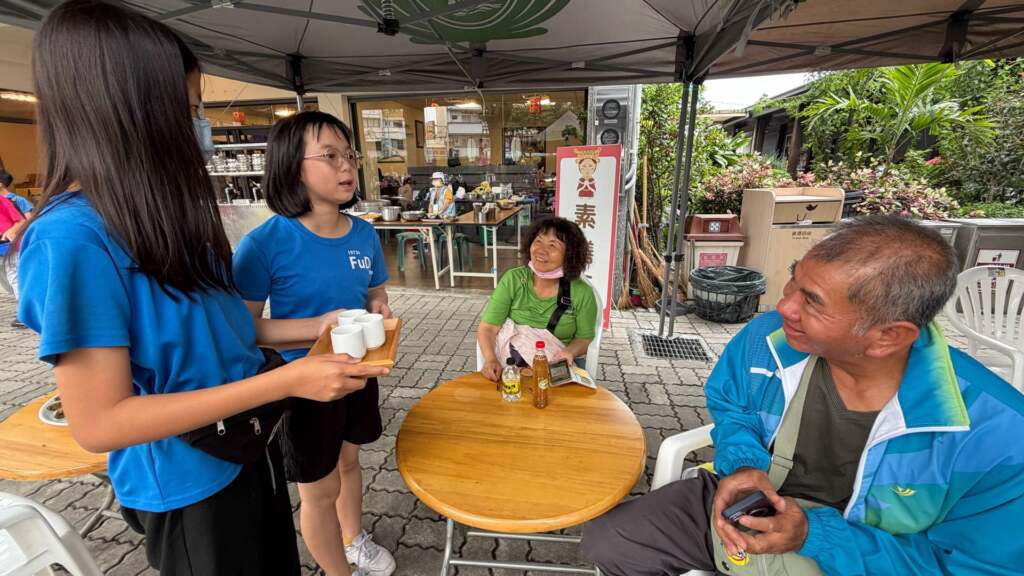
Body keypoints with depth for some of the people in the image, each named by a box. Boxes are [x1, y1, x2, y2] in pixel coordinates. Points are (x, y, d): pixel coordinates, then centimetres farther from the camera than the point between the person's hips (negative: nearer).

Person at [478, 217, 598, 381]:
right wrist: (490, 359, -24)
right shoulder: (512, 280, -4)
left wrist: (570, 351, -16)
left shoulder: (582, 293, -6)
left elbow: (584, 338, 6)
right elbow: (488, 328, -6)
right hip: (512, 367, 0)